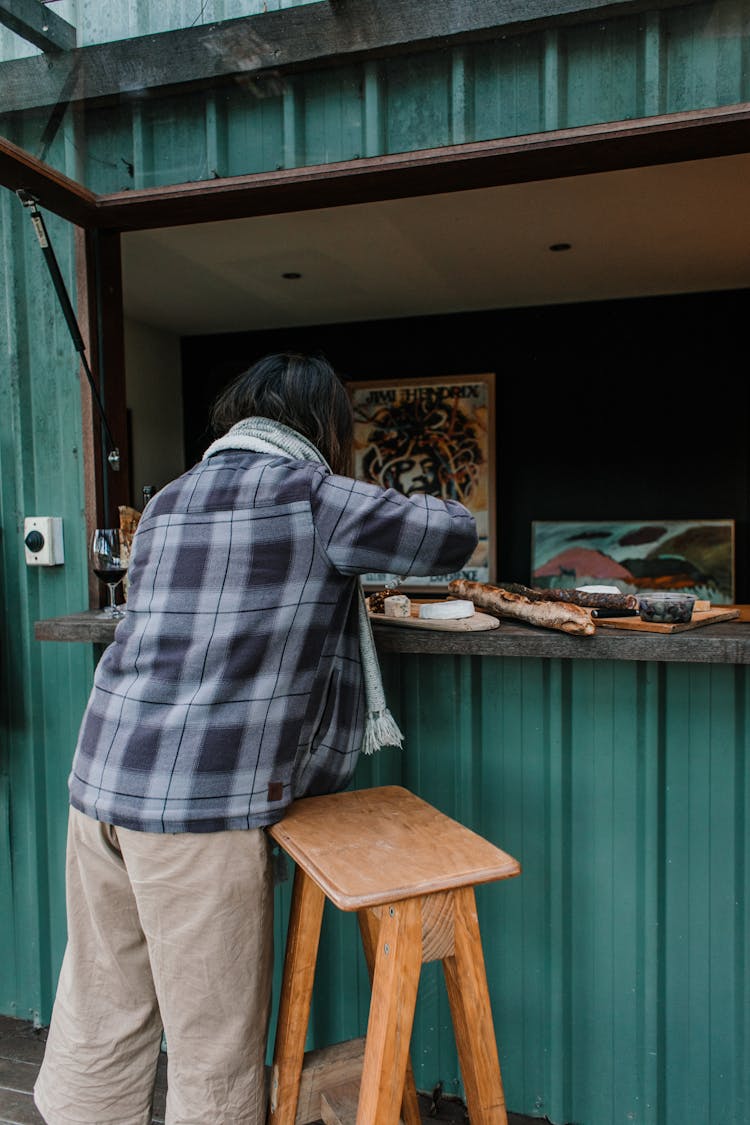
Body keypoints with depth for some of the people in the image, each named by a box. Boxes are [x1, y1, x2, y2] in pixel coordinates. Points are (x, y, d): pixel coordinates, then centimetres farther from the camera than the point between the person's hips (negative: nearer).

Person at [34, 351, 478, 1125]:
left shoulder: (168, 499, 16)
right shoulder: (307, 492, -6)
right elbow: (453, 535, -2)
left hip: (99, 781, 8)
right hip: (205, 803, -7)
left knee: (98, 1019, 20)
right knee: (212, 1046, 10)